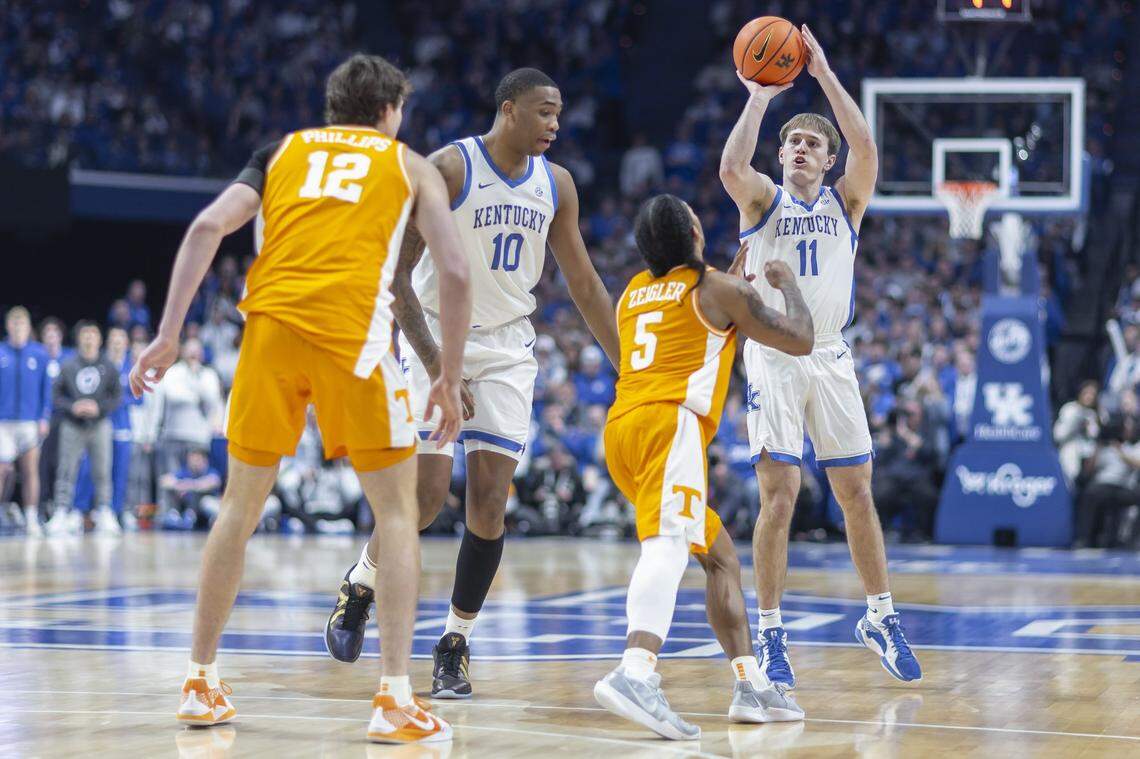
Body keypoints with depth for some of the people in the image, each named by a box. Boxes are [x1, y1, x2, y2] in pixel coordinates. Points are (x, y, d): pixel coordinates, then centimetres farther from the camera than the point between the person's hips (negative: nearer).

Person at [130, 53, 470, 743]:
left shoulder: (283, 151, 25)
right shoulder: (412, 166, 20)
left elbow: (208, 226, 9)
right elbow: (456, 273, 9)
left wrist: (169, 336, 7)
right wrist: (450, 379, 17)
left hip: (271, 323, 3)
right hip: (353, 330, -2)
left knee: (242, 504, 17)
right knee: (397, 510, 8)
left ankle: (201, 683, 23)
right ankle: (395, 701, -1)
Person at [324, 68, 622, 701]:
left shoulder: (556, 184, 2)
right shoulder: (449, 167, -14)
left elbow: (584, 282, 12)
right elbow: (396, 272, -16)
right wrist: (435, 367, -23)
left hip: (507, 346, 4)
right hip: (437, 334, -4)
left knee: (491, 501, -5)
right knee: (429, 491, -12)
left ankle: (456, 644, 7)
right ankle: (360, 586, 17)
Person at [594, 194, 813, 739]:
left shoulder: (635, 291, 26)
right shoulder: (717, 288, 7)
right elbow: (800, 341, 13)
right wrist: (787, 283, 30)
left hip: (622, 427, 8)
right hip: (669, 421, -8)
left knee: (719, 554, 19)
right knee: (669, 543, -27)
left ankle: (751, 687, 15)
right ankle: (635, 674, -51)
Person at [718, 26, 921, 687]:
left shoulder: (845, 202, 9)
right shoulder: (764, 199, 4)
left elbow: (867, 150, -12)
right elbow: (732, 168, -19)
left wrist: (825, 75, -15)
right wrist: (760, 97, -18)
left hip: (831, 357, 3)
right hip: (773, 357, -2)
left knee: (857, 493, 7)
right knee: (779, 495, -9)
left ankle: (881, 617, 21)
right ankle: (771, 634, -2)